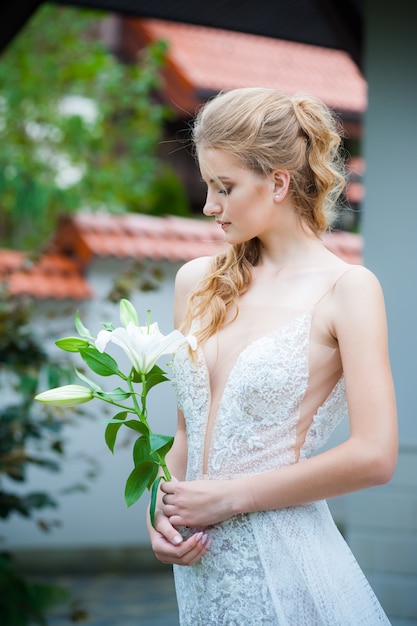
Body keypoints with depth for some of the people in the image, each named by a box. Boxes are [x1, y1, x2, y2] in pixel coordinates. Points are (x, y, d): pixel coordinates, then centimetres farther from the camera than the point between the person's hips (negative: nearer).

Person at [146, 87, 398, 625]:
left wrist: (228, 496, -12)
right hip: (199, 561, 5)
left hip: (283, 566, -5)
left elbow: (374, 456, -17)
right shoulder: (197, 282, 8)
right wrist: (161, 510, -3)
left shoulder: (347, 288, -9)